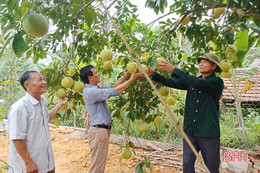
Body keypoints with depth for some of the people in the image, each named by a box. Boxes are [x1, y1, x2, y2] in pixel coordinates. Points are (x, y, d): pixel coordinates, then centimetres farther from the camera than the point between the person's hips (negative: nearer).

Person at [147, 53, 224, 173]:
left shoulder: (217, 82, -7)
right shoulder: (192, 82, 10)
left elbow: (198, 83, -24)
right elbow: (172, 83, 1)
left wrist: (174, 69, -26)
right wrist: (153, 74, -11)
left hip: (208, 134, -4)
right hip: (190, 132, 5)